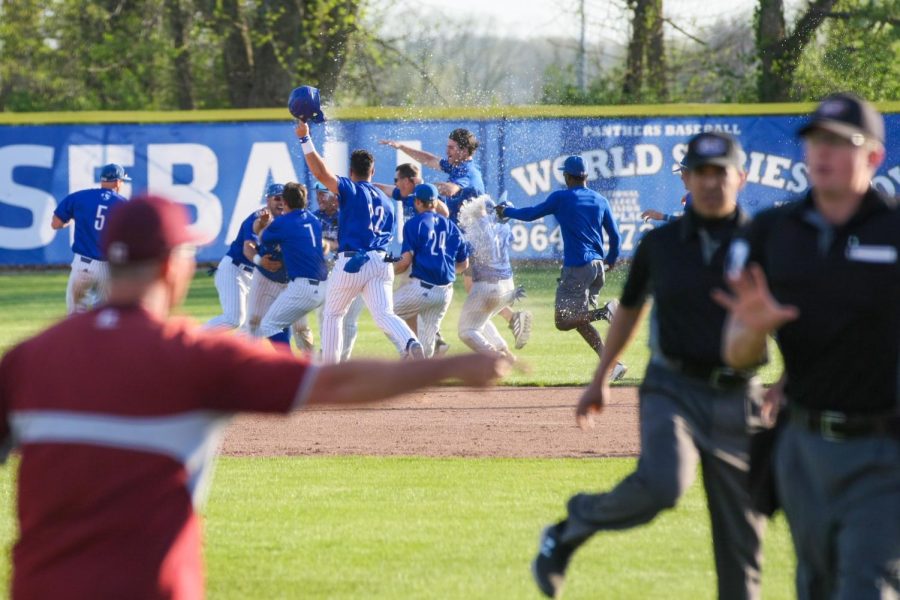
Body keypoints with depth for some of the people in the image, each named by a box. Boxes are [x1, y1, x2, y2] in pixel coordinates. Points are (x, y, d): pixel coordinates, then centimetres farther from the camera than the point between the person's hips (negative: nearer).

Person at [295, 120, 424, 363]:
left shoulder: (351, 190, -1)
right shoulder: (385, 200, 19)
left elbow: (321, 173, -15)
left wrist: (305, 140, -13)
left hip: (351, 262, -4)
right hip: (381, 263, 4)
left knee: (333, 315, 16)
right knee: (385, 314, -9)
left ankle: (329, 365, 16)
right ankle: (410, 343, -38)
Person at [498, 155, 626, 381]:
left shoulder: (561, 198, -4)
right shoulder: (600, 201, 11)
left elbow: (531, 214, 4)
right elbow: (615, 236, 14)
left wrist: (506, 212, 22)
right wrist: (611, 260, 32)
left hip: (576, 267, -6)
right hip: (598, 268, 6)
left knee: (563, 321, -2)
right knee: (578, 318, 15)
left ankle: (604, 312, -25)